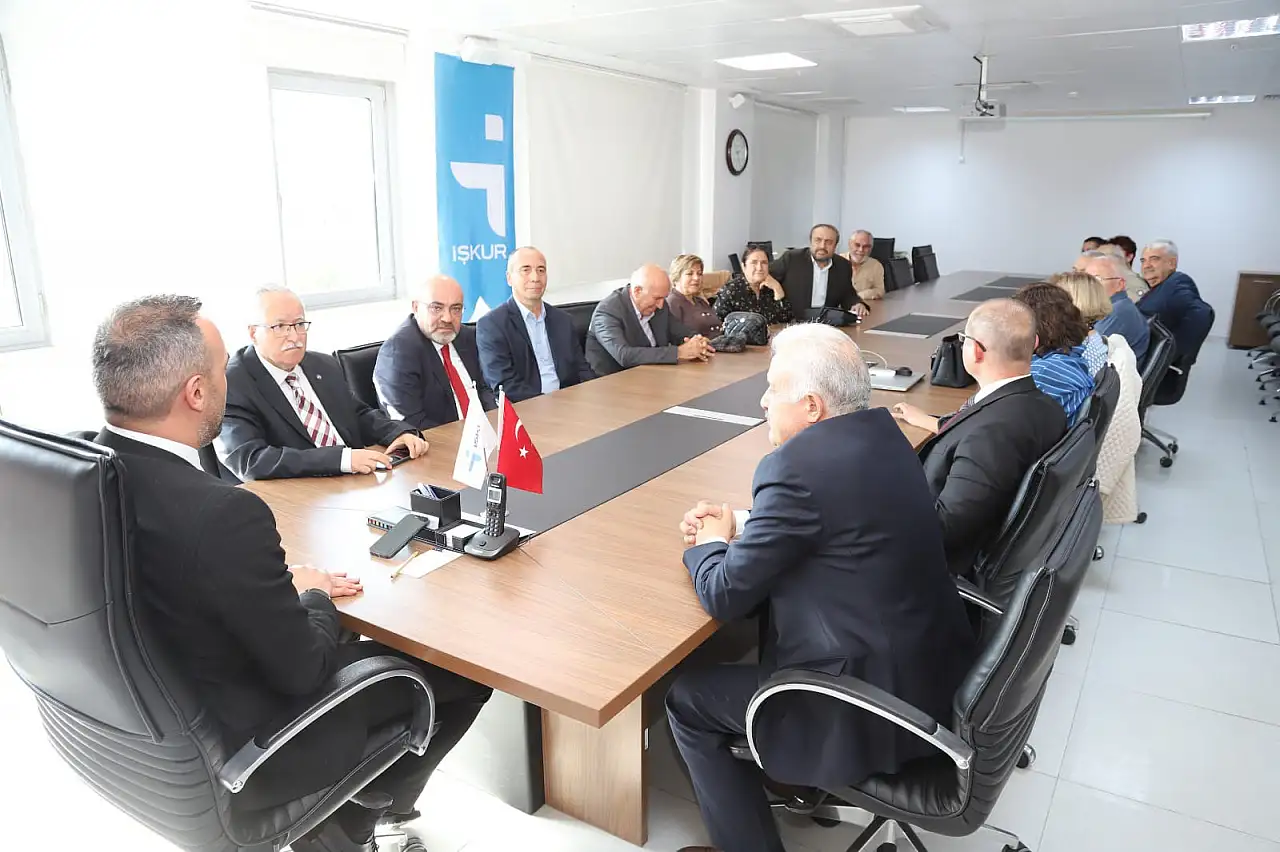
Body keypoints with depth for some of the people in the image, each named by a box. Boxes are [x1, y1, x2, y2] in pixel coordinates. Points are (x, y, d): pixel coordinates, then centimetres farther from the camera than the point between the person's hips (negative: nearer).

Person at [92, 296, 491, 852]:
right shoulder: (222, 514, -35)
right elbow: (303, 671, -22)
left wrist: (286, 584, 1)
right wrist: (314, 596, -4)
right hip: (238, 753, -8)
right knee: (466, 674, 6)